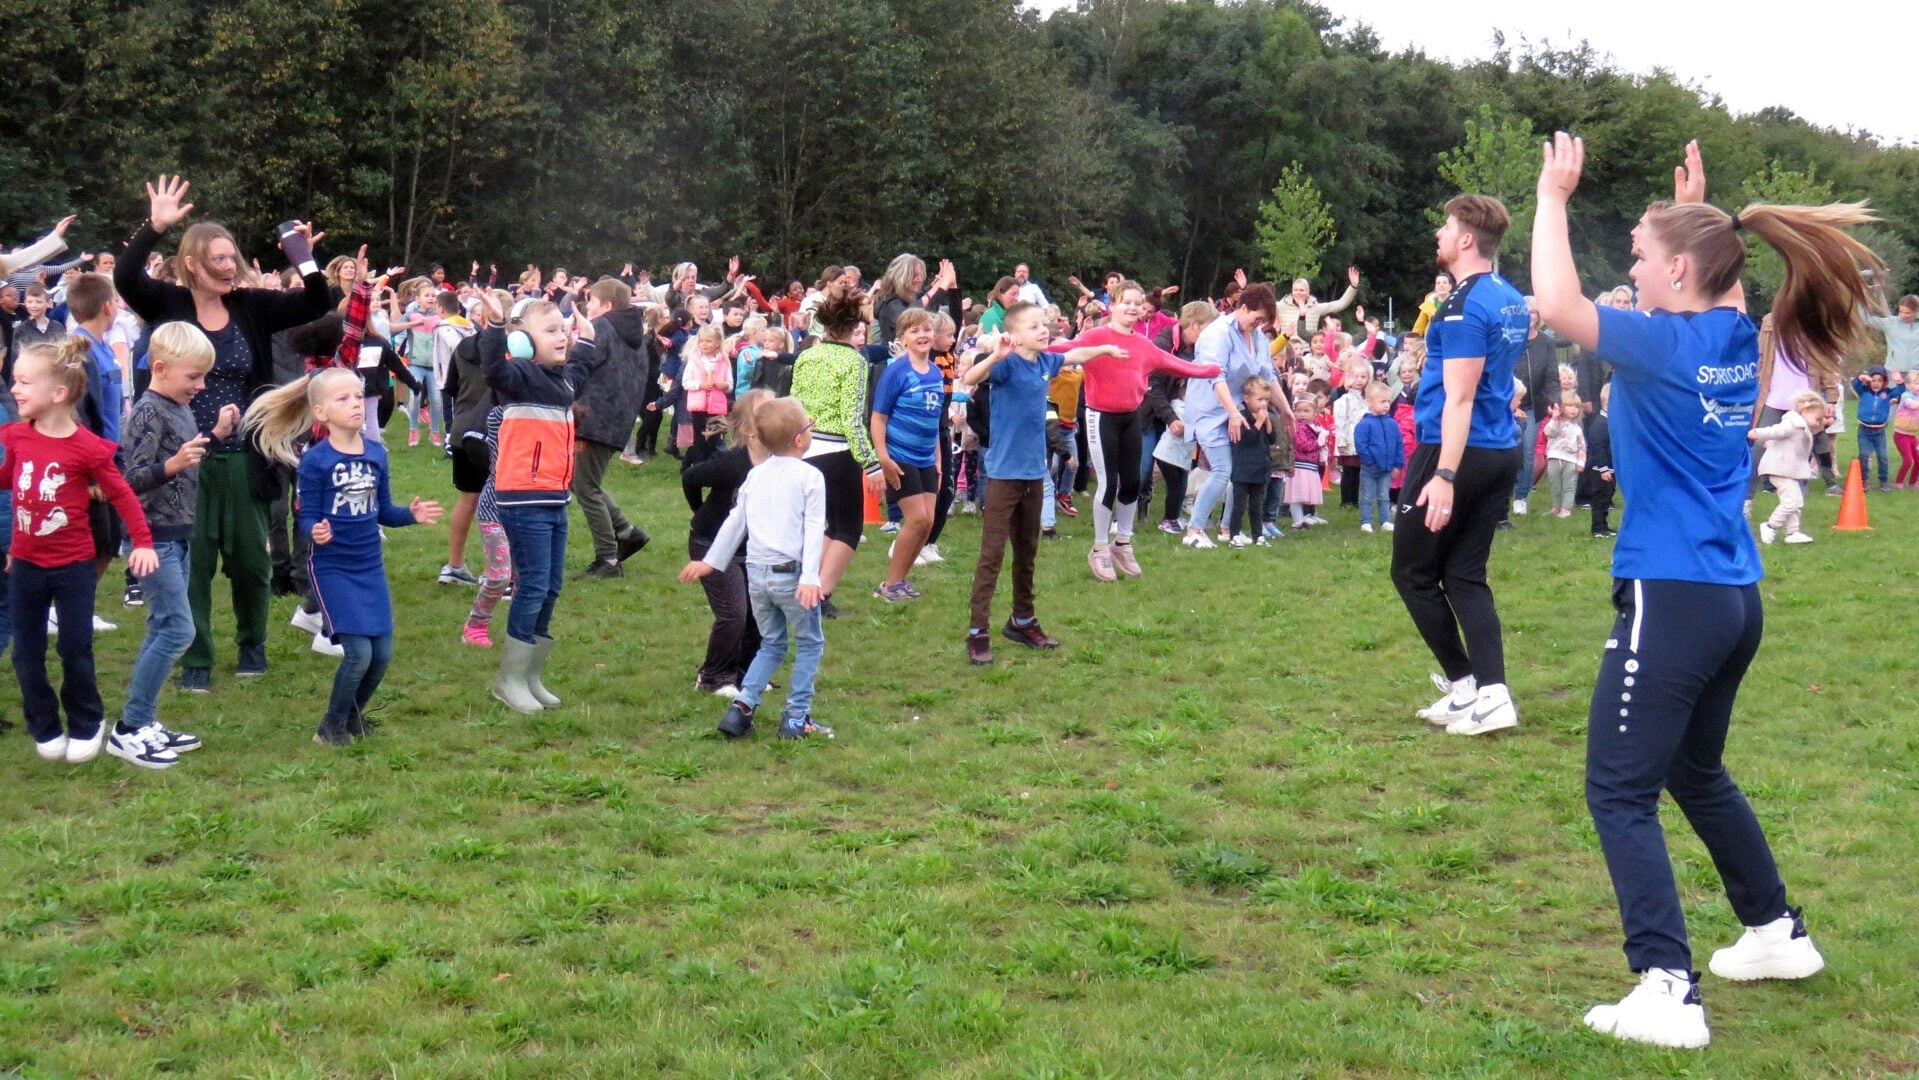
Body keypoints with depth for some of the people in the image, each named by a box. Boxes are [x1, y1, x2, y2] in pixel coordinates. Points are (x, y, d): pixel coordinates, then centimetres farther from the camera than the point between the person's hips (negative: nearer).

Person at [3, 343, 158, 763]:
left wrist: (143, 543, -10)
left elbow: (121, 494, -7)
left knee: (76, 650, 3)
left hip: (73, 566, -4)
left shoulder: (87, 447, -16)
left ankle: (87, 726, 23)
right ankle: (45, 729, 23)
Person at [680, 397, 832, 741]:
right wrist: (810, 577, -20)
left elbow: (735, 522, 16)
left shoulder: (755, 475, 11)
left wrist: (711, 561, 25)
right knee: (810, 643, 10)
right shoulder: (810, 477, -7)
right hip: (790, 574, -6)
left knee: (771, 644, 20)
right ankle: (796, 717, 6)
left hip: (757, 573, 6)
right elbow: (814, 529, -14)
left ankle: (742, 704, 4)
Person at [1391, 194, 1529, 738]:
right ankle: (1490, 692, 2)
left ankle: (1463, 682, 9)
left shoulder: (1466, 306, -16)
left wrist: (1445, 476, -23)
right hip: (1502, 453, 9)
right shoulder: (1512, 300, 11)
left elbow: (1460, 398, -21)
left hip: (1457, 453, -9)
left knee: (1413, 572, 5)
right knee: (1464, 575, 10)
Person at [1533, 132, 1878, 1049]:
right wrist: (1695, 208, 30)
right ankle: (1778, 933, 37)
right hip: (1734, 596, 9)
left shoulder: (1667, 345, -14)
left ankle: (1667, 991, -12)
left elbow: (1557, 305, -21)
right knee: (1695, 770, 26)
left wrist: (1554, 194, -12)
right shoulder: (1735, 340, 9)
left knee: (1620, 791, -6)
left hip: (1672, 596, -9)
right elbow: (1714, 270, 34)